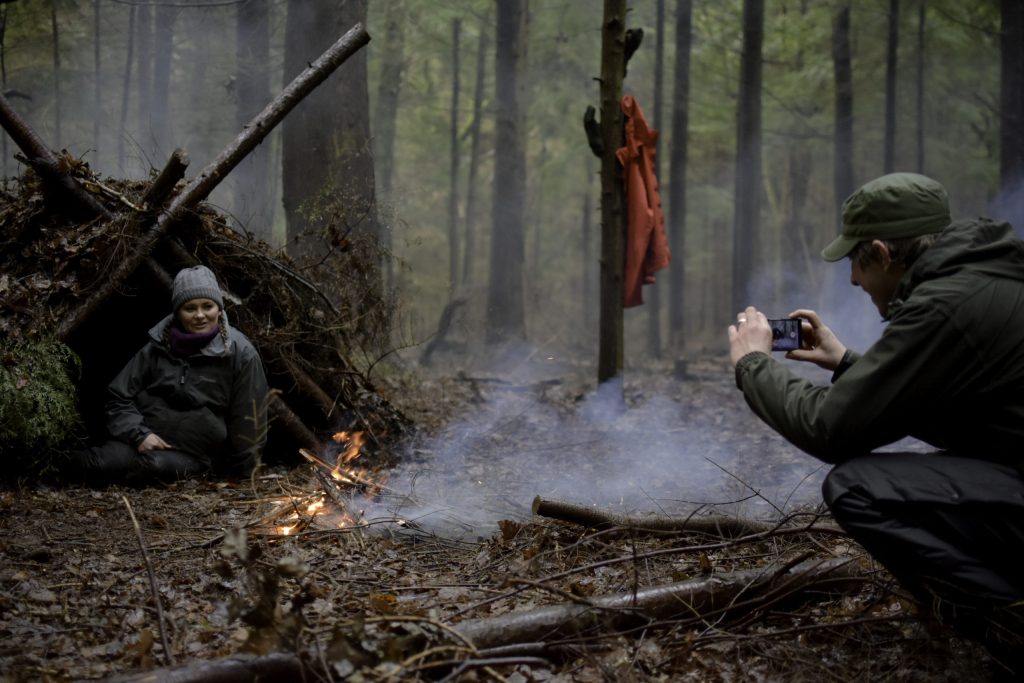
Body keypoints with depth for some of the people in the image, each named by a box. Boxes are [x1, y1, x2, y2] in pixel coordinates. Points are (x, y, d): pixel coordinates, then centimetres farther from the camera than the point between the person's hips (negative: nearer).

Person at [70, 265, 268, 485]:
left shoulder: (240, 354, -5)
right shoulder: (158, 348, 5)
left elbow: (247, 419, -1)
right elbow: (119, 396, 8)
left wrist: (237, 473, 4)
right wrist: (139, 434, -10)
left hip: (191, 453, -1)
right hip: (150, 439, 2)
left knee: (159, 465, -39)